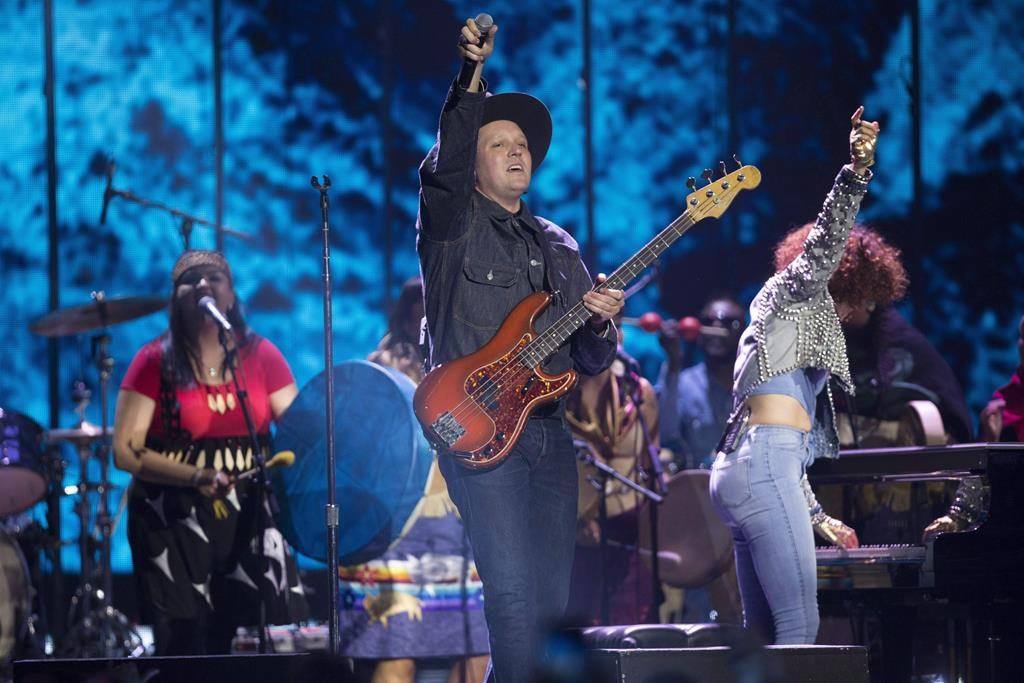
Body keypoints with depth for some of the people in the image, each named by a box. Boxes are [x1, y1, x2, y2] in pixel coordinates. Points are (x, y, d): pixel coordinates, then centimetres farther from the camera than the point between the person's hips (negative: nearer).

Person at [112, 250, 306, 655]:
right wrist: (198, 477, -22)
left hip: (250, 516, 2)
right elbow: (126, 451, -9)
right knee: (185, 643, -8)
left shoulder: (261, 356, 6)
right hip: (174, 520, -2)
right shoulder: (155, 362, -2)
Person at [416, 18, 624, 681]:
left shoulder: (558, 247, 19)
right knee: (514, 592, -16)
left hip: (550, 433, 6)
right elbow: (444, 171, -21)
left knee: (554, 596, 5)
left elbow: (592, 362, 17)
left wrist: (600, 324, -6)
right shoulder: (453, 224, 4)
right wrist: (472, 80, -32)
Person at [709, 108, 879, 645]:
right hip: (763, 464, -10)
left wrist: (815, 516, 34)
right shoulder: (799, 294, 10)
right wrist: (856, 172, -23)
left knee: (763, 632, 6)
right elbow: (824, 243, -11)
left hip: (741, 466, 10)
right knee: (799, 628, -16)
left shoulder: (810, 326, 33)